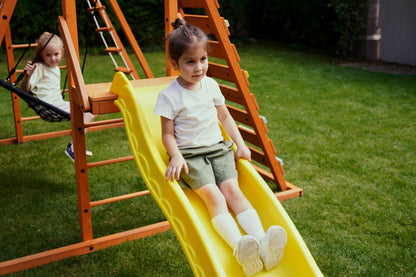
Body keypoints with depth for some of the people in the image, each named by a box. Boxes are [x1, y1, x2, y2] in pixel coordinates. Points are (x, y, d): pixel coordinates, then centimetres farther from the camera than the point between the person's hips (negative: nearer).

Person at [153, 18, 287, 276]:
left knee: (232, 189, -19)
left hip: (218, 149, 4)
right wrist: (176, 156, -21)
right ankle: (240, 248, -39)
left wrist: (240, 144, 13)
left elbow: (224, 116, 19)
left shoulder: (211, 85, 6)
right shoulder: (169, 95, -8)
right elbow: (168, 133, -3)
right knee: (213, 196, -25)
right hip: (190, 155, -4)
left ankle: (262, 243, -32)